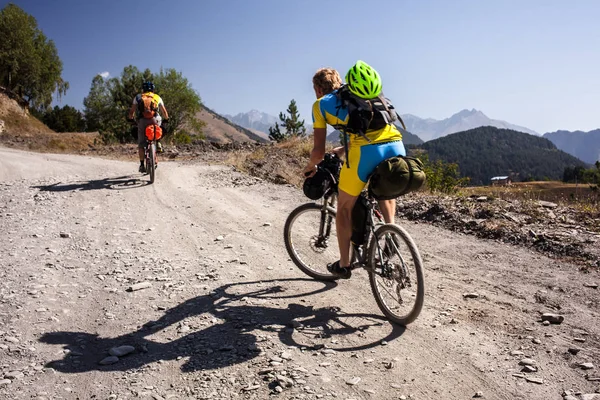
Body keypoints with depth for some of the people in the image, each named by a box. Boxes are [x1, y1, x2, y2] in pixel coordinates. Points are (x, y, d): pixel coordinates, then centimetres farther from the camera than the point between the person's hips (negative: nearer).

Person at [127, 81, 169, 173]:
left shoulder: (138, 97, 18)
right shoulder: (158, 98, 19)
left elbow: (132, 111, 14)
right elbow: (164, 112, 20)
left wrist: (130, 118, 32)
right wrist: (166, 119, 38)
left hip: (142, 121, 0)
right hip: (155, 120, 0)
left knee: (141, 144, 8)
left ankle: (142, 165, 5)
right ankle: (158, 143, 17)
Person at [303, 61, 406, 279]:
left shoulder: (321, 104, 17)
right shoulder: (358, 95, 32)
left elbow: (319, 151, 13)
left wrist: (310, 167, 33)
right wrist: (343, 150, 55)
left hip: (365, 151, -5)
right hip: (396, 145, 5)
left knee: (344, 208, 18)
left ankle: (343, 265, 26)